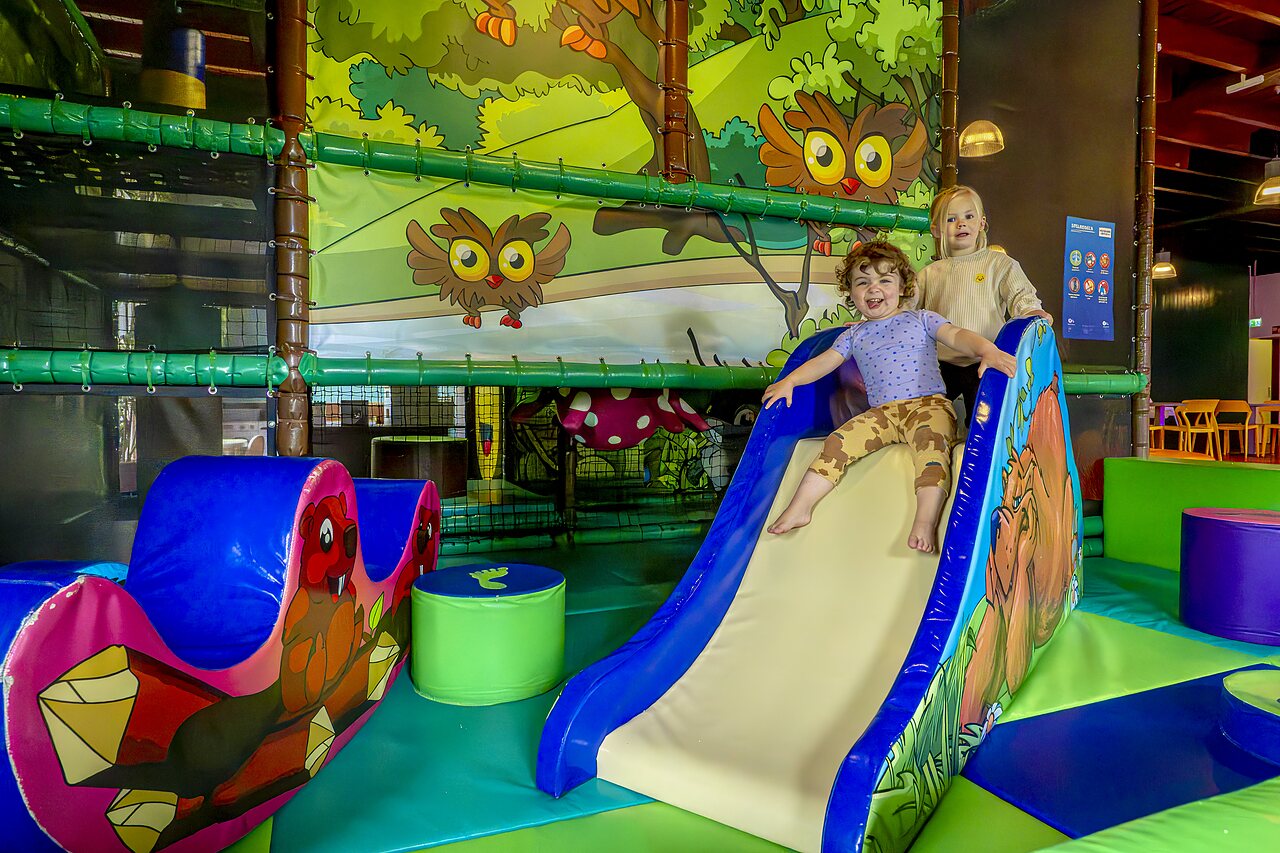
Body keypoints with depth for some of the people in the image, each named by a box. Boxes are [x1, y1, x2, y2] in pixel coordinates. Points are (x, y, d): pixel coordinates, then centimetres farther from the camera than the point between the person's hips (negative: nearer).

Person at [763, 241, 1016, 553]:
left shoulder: (921, 320, 13)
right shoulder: (854, 335, 21)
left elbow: (957, 336, 0)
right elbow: (824, 362, 15)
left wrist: (987, 350, -21)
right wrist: (789, 380, 0)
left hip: (929, 404, -3)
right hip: (882, 412, 3)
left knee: (931, 439, -35)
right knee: (840, 440, -18)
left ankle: (925, 522, -43)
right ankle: (800, 508, -14)